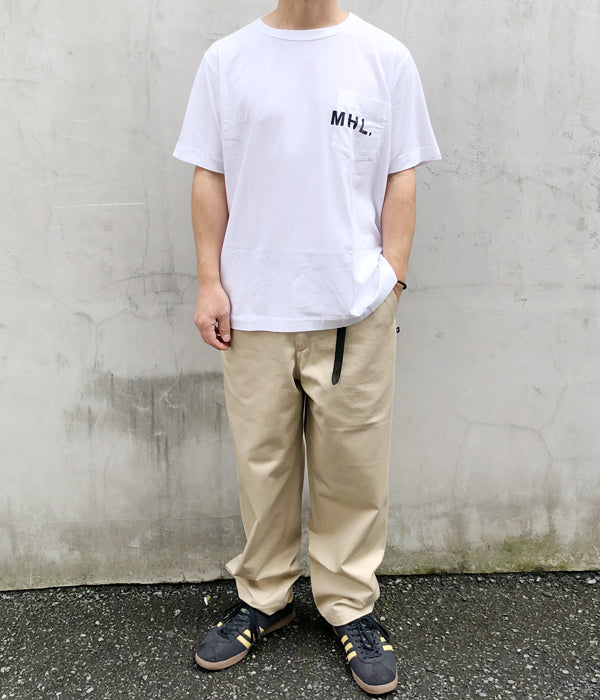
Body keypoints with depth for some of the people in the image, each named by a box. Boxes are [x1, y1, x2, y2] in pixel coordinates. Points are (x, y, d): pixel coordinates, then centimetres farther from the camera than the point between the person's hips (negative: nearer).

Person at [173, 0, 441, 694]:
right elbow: (209, 179, 8)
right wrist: (209, 283, 2)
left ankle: (350, 605, 28)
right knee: (262, 463, 11)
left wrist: (390, 279, -2)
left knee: (352, 469, 7)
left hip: (355, 311, 0)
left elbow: (401, 179, 6)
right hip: (252, 310, 1)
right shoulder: (226, 59, 9)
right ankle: (263, 599, 32)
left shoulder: (386, 58, 7)